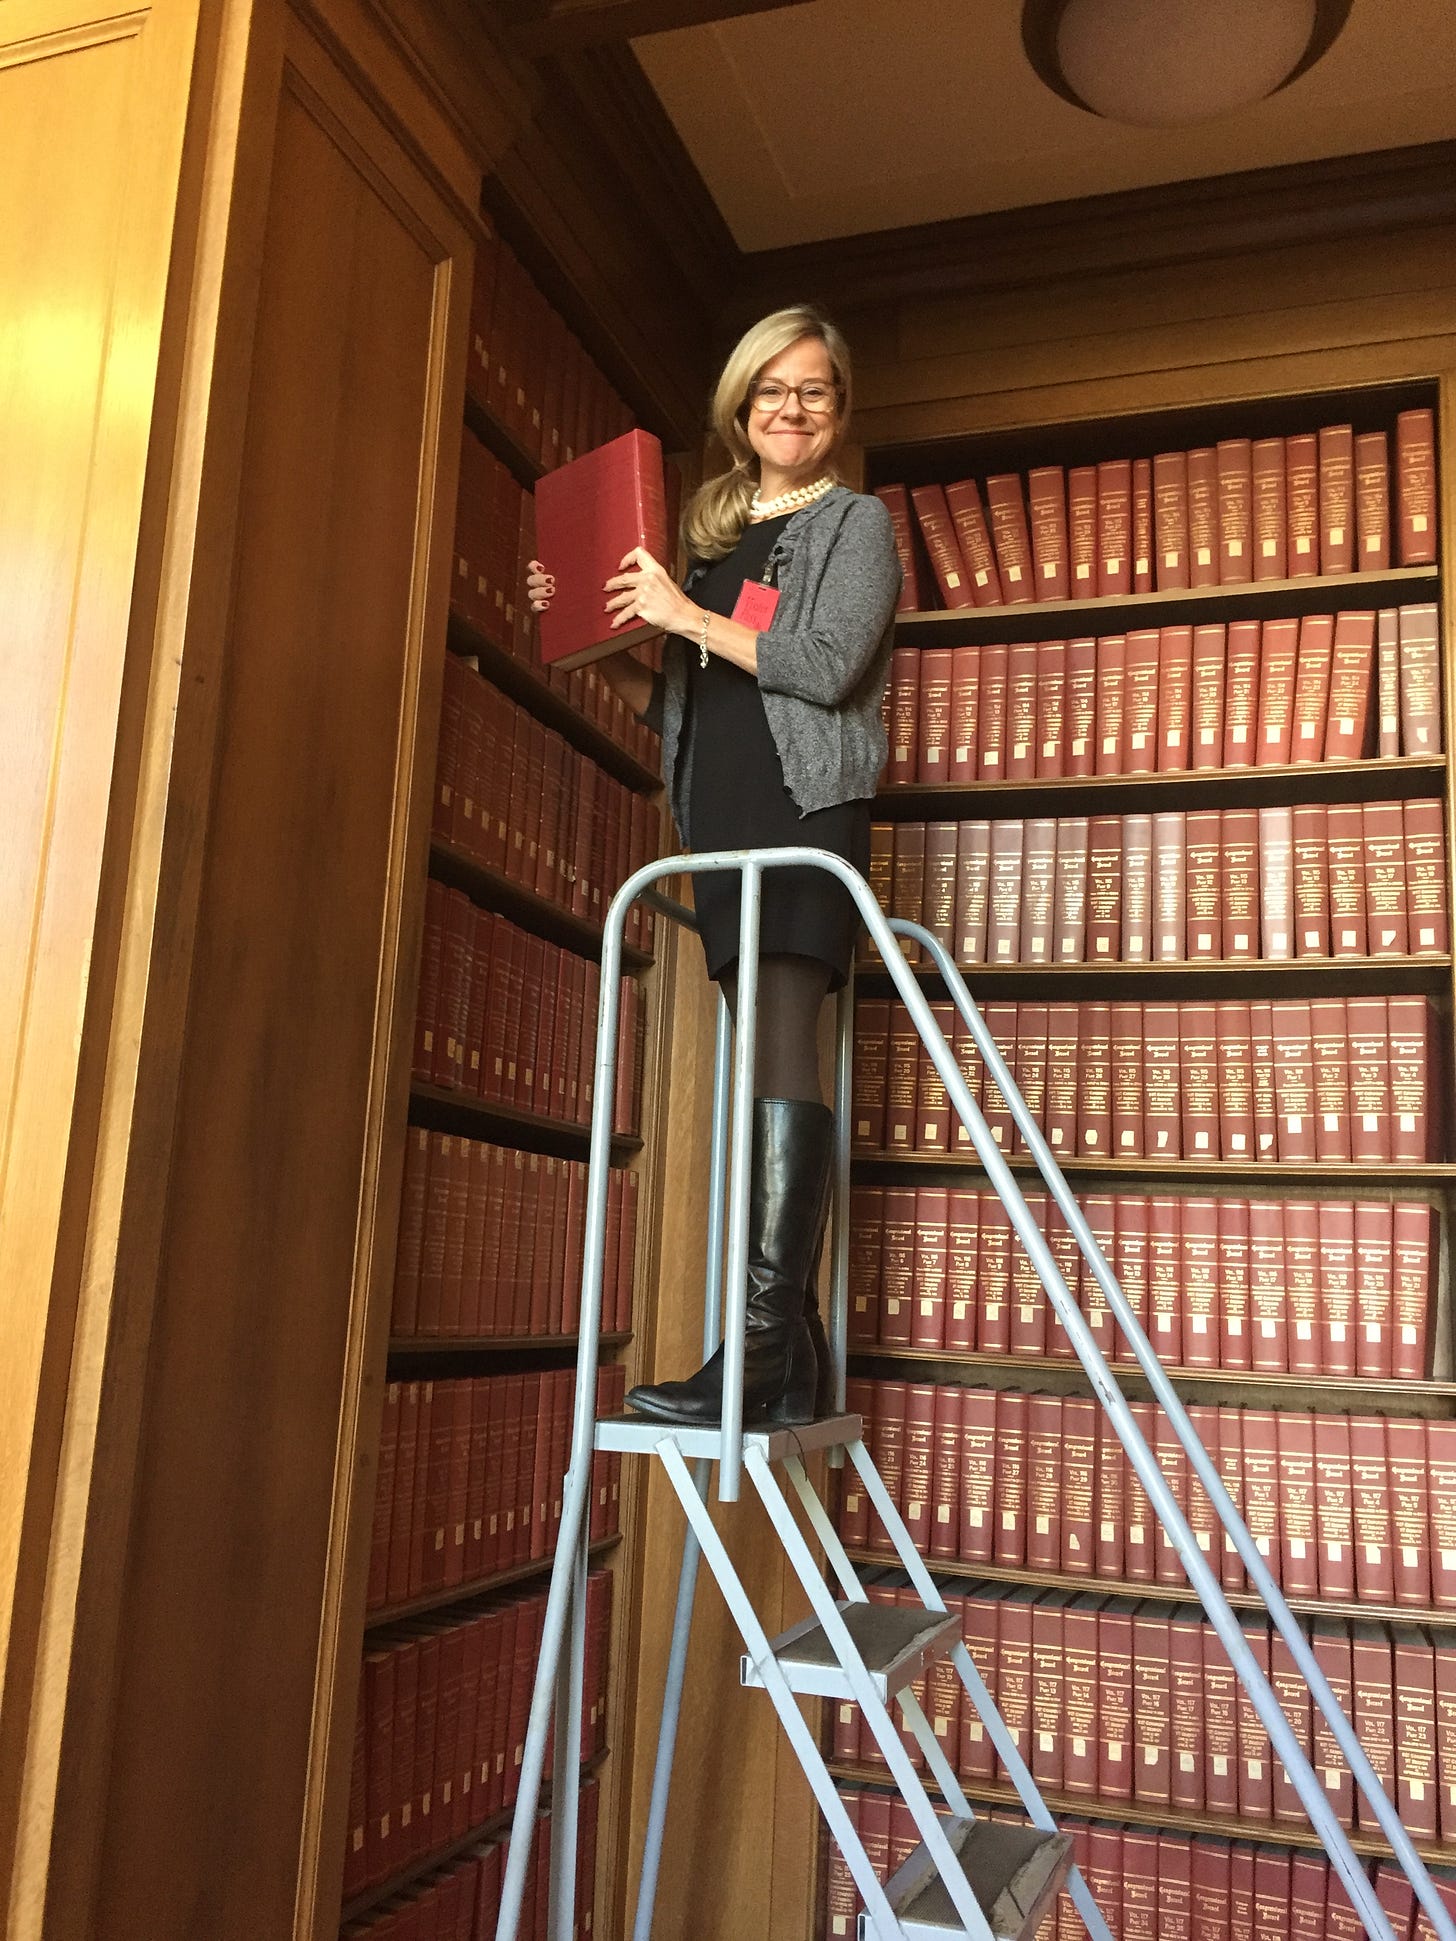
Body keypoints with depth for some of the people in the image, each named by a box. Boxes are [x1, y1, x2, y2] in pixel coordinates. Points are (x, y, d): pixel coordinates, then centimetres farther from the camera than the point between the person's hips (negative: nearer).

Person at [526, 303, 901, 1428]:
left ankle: (764, 1349, -21)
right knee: (770, 1061, 1)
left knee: (782, 1048, -17)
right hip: (723, 817, 6)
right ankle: (797, 1356, 4)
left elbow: (829, 665, -9)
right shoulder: (713, 533, 23)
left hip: (807, 806, -6)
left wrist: (689, 617, -7)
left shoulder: (855, 523, 7)